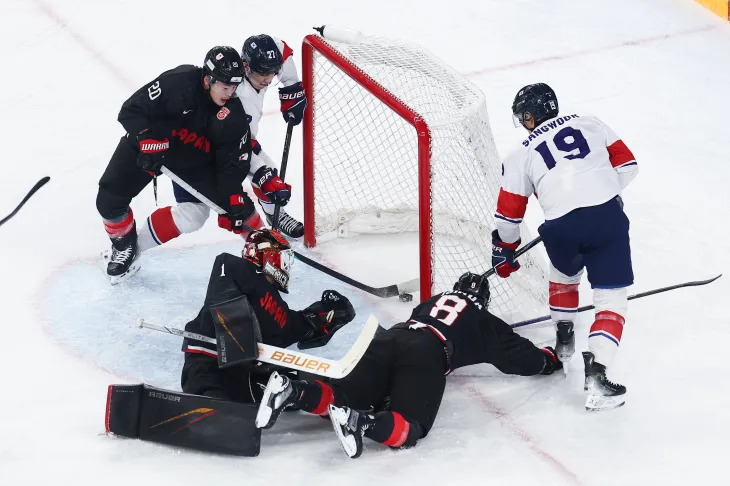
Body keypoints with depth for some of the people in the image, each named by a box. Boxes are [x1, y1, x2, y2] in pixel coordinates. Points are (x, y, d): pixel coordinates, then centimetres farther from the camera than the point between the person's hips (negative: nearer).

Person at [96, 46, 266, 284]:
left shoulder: (234, 115, -20)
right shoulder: (176, 83, -33)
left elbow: (233, 164, -15)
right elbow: (131, 110, -27)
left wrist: (234, 201, -25)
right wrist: (147, 141, -38)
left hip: (193, 158, 2)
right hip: (147, 143, -2)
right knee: (109, 199, -8)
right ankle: (123, 246, 18)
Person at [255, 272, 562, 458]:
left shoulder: (433, 302, 39)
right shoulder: (484, 322, 27)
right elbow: (516, 355, 32)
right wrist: (546, 360, 52)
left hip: (388, 339, 6)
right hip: (427, 354, -6)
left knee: (344, 398, 2)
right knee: (409, 426, -18)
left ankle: (291, 392, -27)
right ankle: (361, 422, -48)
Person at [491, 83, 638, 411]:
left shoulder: (523, 155, 16)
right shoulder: (589, 124, 19)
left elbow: (509, 213, 19)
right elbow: (626, 164, 17)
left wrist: (504, 251, 35)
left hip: (562, 227, 1)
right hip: (607, 215, -1)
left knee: (564, 274, 36)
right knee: (612, 300, 3)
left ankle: (563, 341, 43)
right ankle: (595, 375, -14)